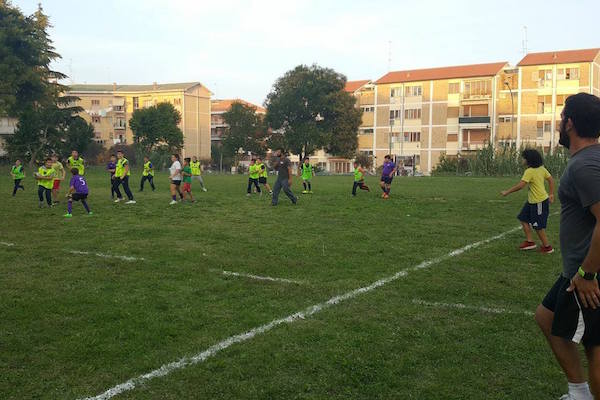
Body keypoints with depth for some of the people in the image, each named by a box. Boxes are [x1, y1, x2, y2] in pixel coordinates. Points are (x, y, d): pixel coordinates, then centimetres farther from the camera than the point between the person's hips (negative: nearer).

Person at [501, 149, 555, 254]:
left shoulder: (529, 172, -22)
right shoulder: (541, 168, 5)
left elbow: (520, 185, -28)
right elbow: (551, 180, 11)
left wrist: (507, 192, -18)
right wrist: (551, 194, 17)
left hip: (539, 202, -9)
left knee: (538, 226, 2)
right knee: (523, 219, 14)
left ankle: (547, 247, 15)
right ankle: (529, 241, 19)